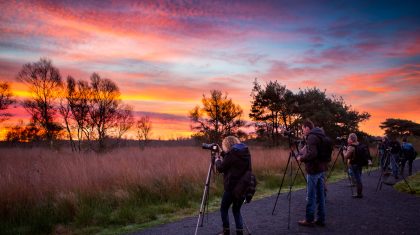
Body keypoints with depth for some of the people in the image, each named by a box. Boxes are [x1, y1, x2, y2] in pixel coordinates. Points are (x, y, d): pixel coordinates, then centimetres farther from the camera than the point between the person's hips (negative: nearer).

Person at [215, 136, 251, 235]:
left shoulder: (231, 154, -13)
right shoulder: (246, 152, 8)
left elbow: (220, 168, -5)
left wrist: (217, 160, 14)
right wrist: (223, 157, 17)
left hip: (232, 187, -7)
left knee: (224, 209, 11)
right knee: (236, 210, 18)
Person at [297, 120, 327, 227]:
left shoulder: (311, 137, -14)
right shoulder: (320, 136, 14)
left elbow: (312, 154, -26)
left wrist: (301, 158, -10)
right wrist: (304, 156, 15)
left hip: (313, 170, -9)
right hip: (321, 169, 9)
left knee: (311, 196, -2)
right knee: (320, 195, 11)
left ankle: (309, 220, 5)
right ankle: (321, 219, 16)